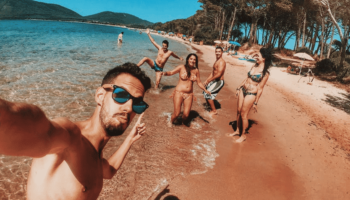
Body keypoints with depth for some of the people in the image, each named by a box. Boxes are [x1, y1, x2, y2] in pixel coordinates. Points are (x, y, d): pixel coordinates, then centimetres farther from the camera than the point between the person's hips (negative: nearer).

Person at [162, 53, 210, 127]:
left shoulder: (196, 70, 5)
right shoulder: (181, 67, -4)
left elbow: (199, 82, 12)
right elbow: (171, 72, -3)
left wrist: (205, 90, 1)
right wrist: (165, 73, -24)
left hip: (189, 95, 3)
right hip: (179, 93, -3)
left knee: (186, 115, 0)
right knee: (176, 113, -5)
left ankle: (184, 123, 35)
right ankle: (171, 122, 30)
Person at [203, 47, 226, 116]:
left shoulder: (221, 62, -19)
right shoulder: (216, 61, 14)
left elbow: (219, 74, -27)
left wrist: (209, 80, -23)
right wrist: (207, 80, 6)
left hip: (219, 82, -10)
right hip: (214, 81, 10)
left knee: (208, 94, -11)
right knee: (205, 92, 16)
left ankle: (214, 111, 3)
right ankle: (211, 107, 29)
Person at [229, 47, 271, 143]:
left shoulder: (265, 73, -16)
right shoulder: (255, 65, 5)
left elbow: (260, 88, -14)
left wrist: (256, 103, -11)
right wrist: (239, 88, 15)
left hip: (251, 94, -7)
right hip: (243, 90, 7)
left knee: (243, 114, 2)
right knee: (238, 111, 15)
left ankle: (243, 135, 21)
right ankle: (237, 130, 34)